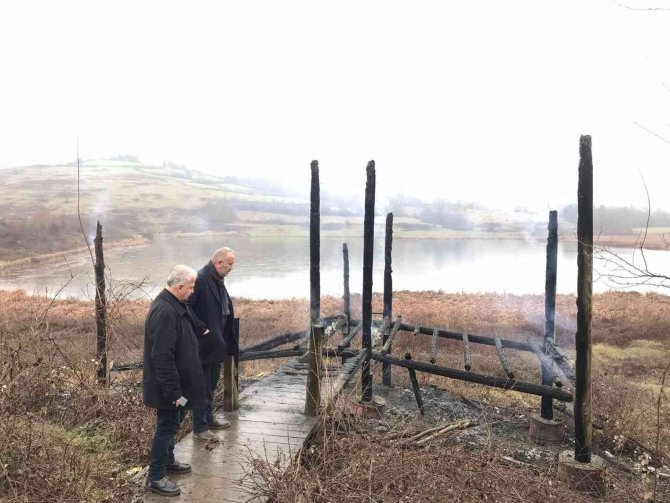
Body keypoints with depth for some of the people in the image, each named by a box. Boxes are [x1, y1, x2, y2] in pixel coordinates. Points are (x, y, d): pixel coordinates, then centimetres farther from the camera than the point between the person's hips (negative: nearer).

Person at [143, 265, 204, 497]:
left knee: (172, 424, 23)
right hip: (168, 386, -10)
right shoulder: (164, 312, -28)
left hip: (178, 382, 10)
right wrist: (174, 391, -25)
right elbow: (162, 356, -30)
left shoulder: (176, 305, 4)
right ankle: (155, 477, 17)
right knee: (166, 427, 3)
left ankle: (167, 461, 40)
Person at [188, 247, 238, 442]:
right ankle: (199, 427, 16)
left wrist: (226, 338, 7)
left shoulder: (217, 280, 7)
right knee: (201, 386, 4)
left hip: (216, 342, 9)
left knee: (211, 384, 21)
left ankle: (208, 417, 36)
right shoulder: (200, 280, -21)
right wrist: (202, 329, -21)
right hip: (203, 344, -9)